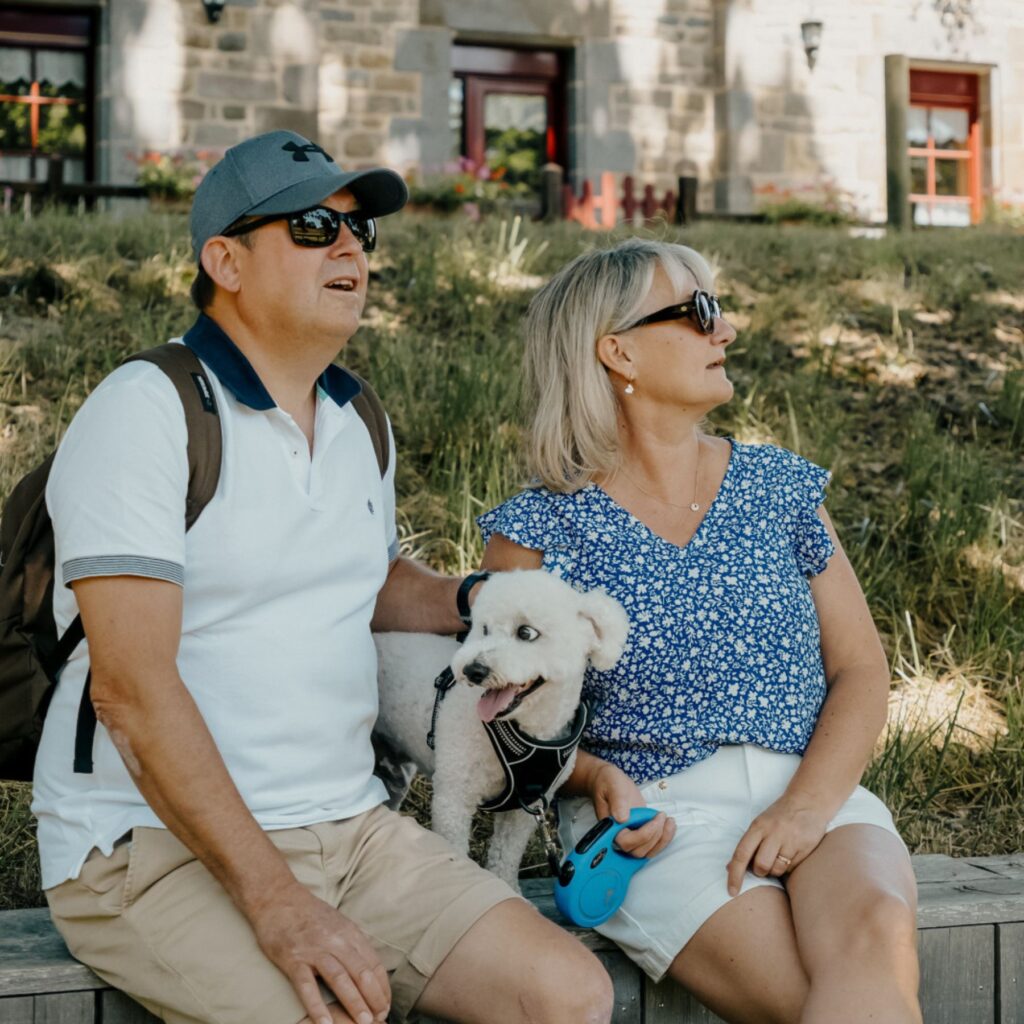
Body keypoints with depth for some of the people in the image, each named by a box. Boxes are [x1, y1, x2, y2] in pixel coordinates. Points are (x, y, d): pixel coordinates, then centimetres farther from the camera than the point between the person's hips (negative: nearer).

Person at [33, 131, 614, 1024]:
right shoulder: (144, 413, -11)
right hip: (153, 844, -7)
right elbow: (134, 689, -19)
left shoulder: (358, 424, 14)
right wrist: (273, 900, -25)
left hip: (348, 826, 7)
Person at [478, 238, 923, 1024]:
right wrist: (599, 778, -13)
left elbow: (860, 670, 8)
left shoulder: (781, 487, 12)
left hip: (815, 792, 3)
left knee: (877, 933, -31)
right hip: (659, 822, -3)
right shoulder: (539, 532, 2)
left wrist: (807, 803, -9)